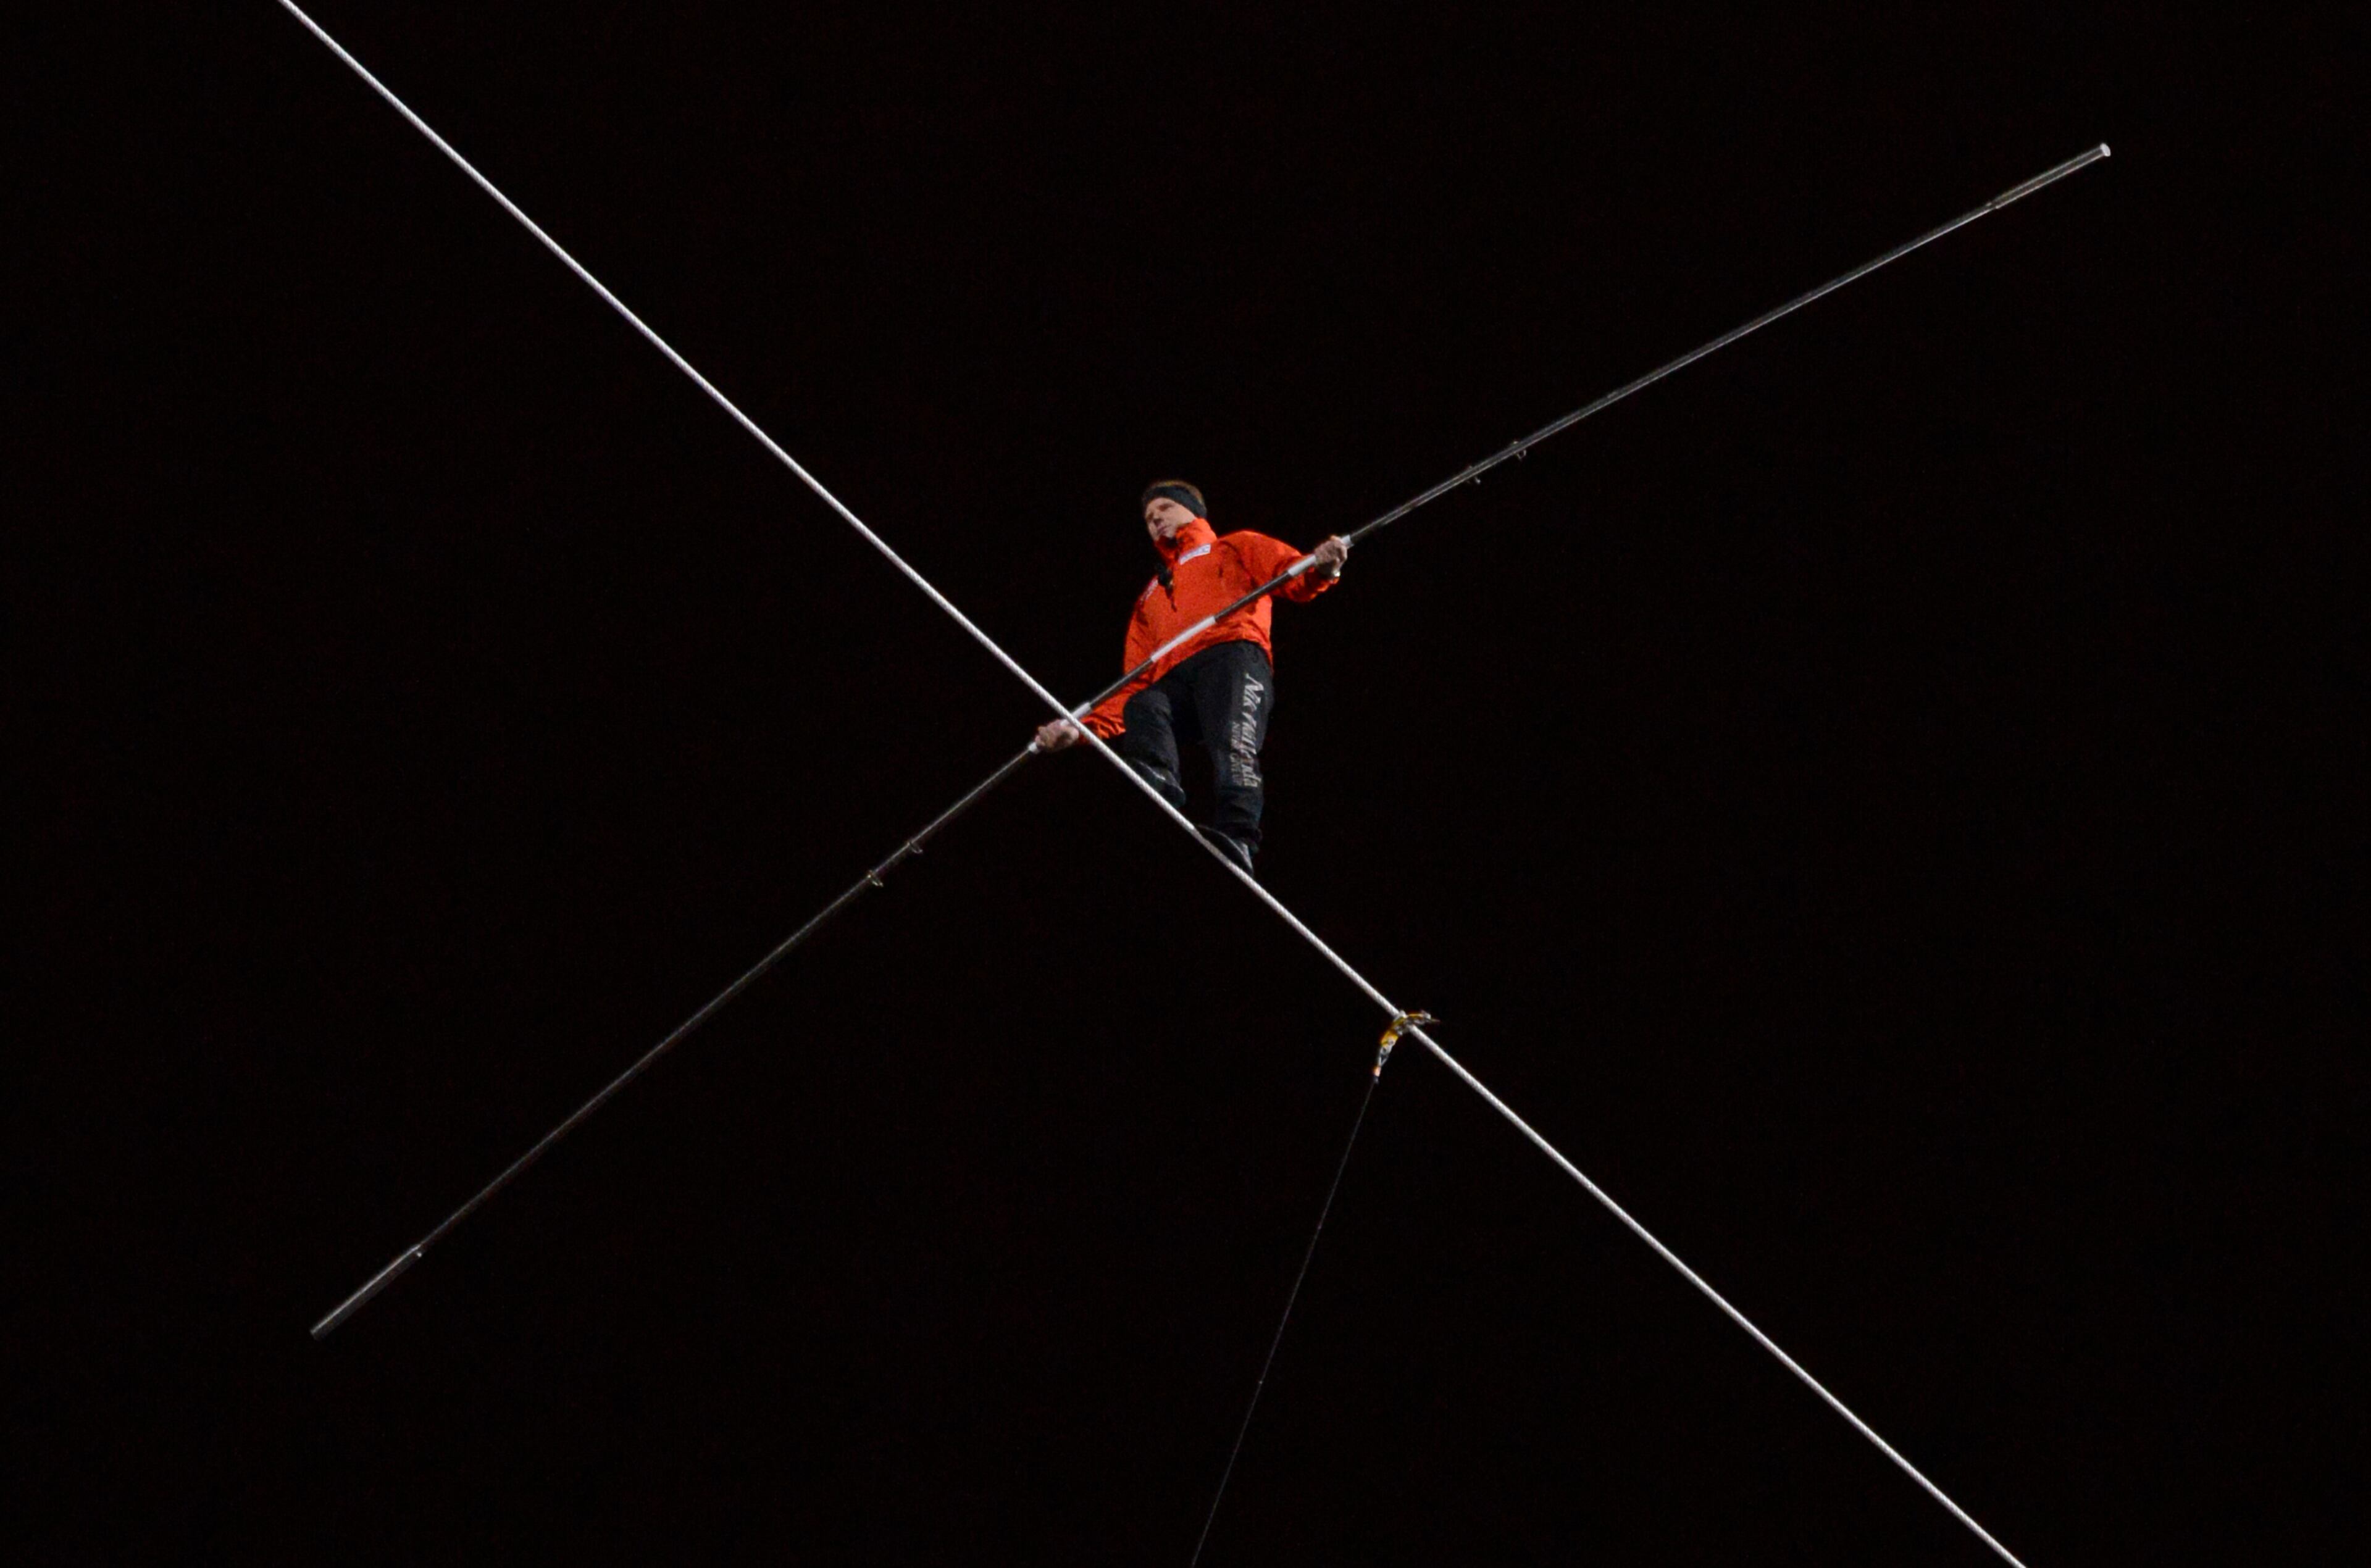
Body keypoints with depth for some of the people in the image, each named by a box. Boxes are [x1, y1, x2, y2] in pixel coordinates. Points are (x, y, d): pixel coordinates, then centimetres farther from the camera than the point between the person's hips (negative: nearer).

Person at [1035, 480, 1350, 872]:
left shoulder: (1236, 547, 30)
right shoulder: (1150, 598, 42)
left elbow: (1293, 576, 9)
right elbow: (1136, 681, 31)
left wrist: (1322, 566, -17)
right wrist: (1082, 725, 15)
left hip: (1232, 653, -4)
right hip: (1171, 682, 4)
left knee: (1233, 742, -33)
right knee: (1143, 708, -31)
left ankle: (1234, 838, -57)